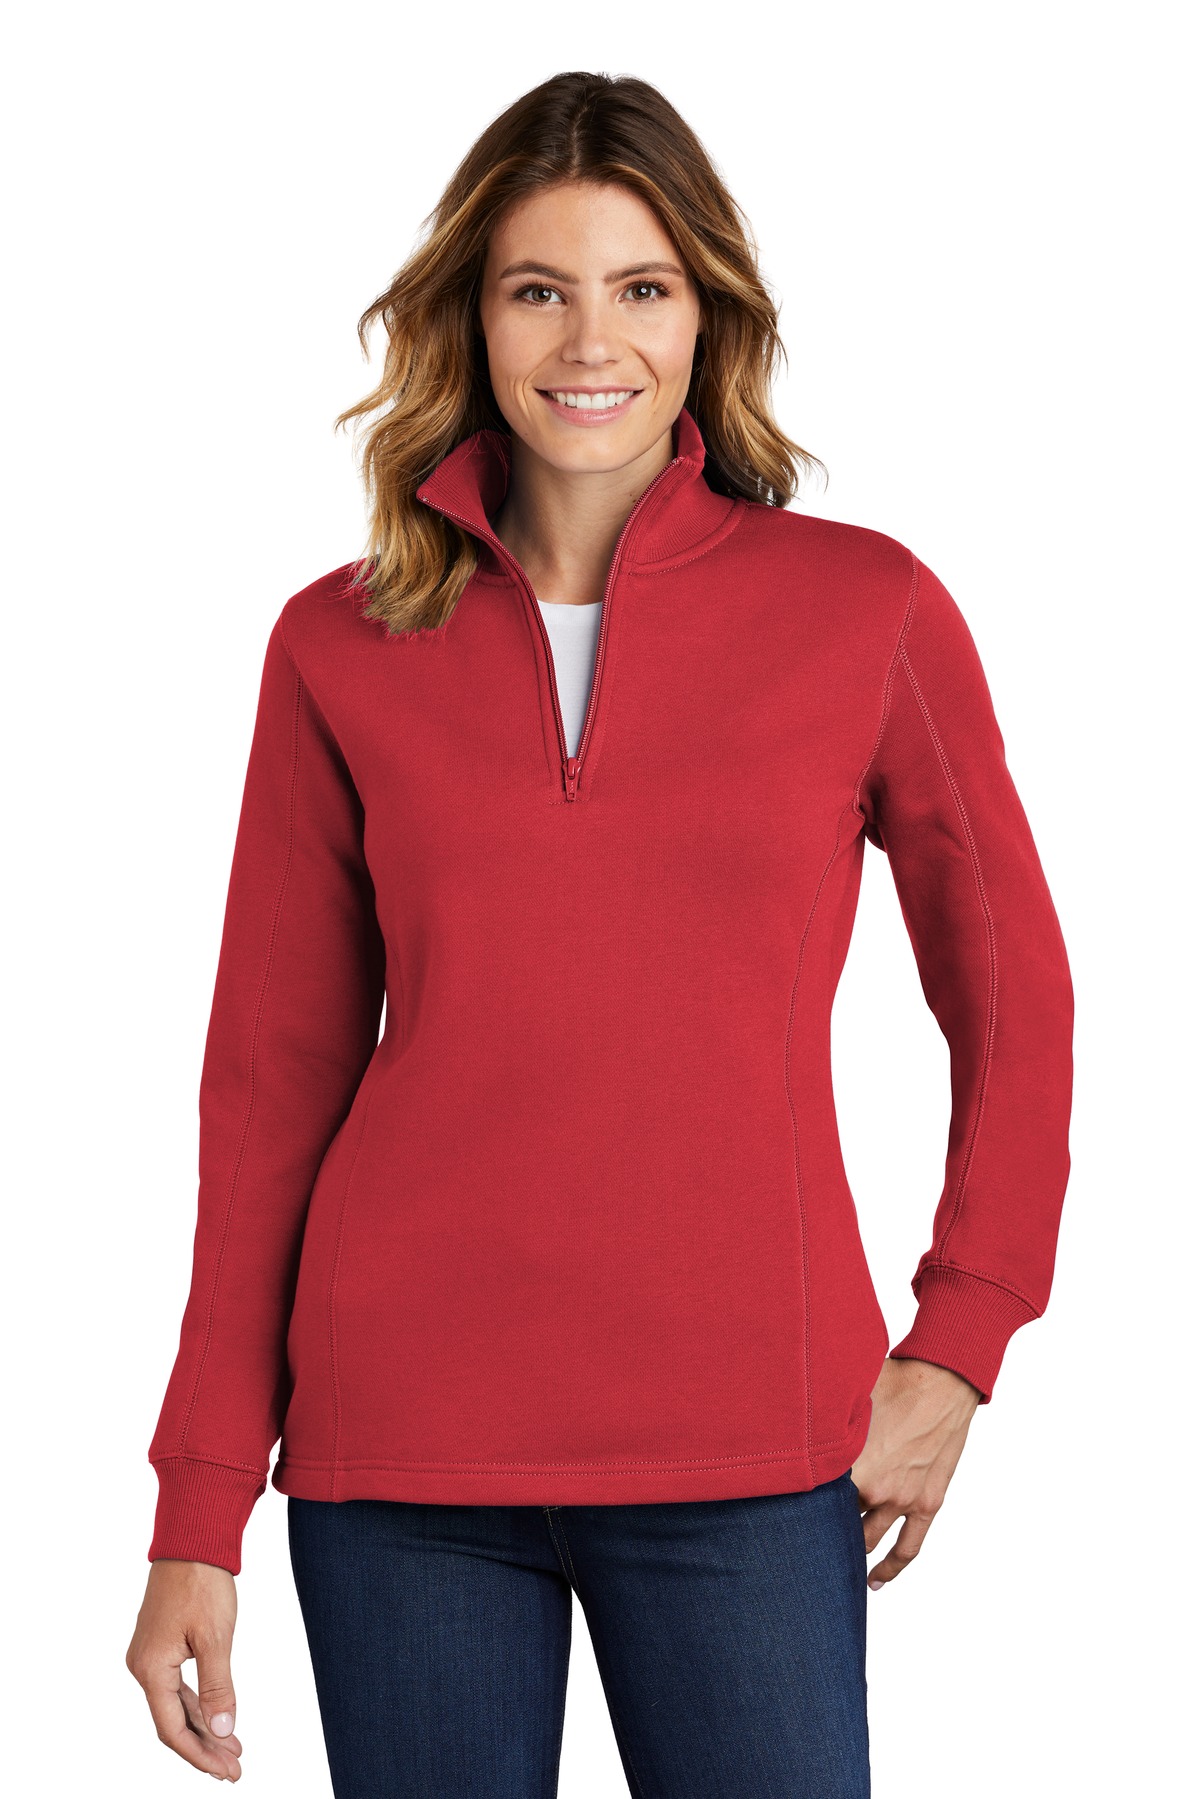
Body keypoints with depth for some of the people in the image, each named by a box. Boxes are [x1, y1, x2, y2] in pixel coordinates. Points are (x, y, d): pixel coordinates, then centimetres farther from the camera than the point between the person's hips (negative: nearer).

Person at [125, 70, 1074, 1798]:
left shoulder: (869, 610, 0)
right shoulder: (341, 648, 4)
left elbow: (1013, 998, 10)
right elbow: (271, 1083, 5)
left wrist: (957, 1346, 4)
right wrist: (200, 1516, 3)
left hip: (742, 1449, -1)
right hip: (399, 1441, 1)